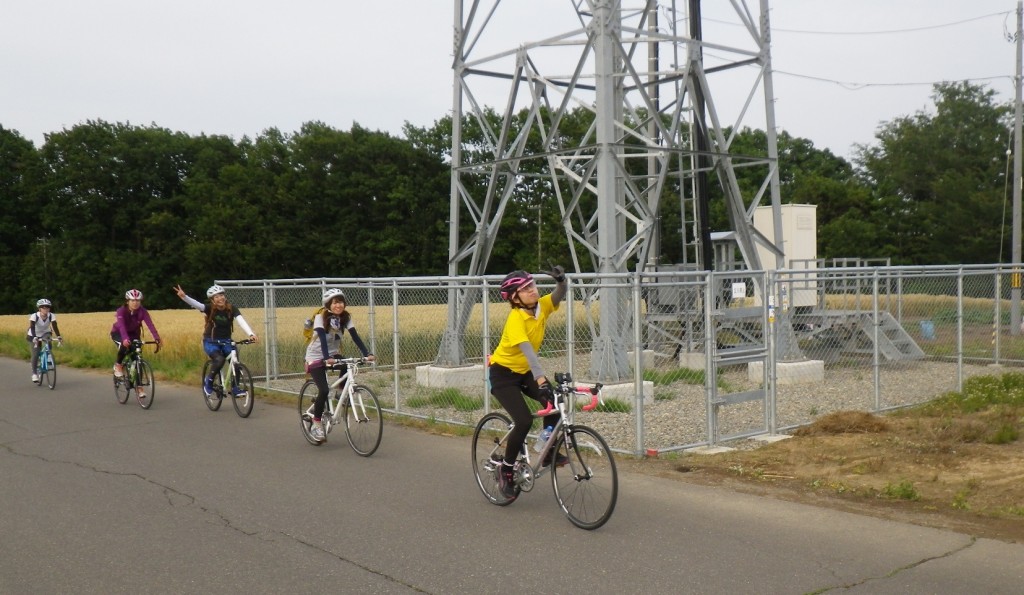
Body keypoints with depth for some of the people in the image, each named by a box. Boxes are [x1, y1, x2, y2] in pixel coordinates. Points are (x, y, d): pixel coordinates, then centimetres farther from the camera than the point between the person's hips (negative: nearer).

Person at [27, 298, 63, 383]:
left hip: (45, 333, 2)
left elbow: (55, 327, -27)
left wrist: (59, 337, -42)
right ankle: (34, 373, -2)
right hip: (34, 336, -2)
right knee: (35, 354, -14)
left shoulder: (51, 316, -22)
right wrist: (34, 337, -54)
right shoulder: (34, 316, -28)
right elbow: (32, 328, -37)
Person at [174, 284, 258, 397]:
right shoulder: (210, 309, -15)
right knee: (219, 360, -28)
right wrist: (183, 296, -52)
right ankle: (209, 381, -2)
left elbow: (241, 321, -26)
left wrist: (251, 334, -43)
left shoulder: (232, 309, -12)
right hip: (211, 342, -2)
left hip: (226, 341, 3)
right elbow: (195, 303, -31)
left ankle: (235, 388, 1)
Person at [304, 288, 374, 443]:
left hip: (333, 354, 4)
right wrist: (327, 358, -49)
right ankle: (316, 424, -4)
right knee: (324, 390, -20)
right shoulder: (320, 317, -20)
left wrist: (367, 353, -31)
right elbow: (323, 338, -33)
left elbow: (355, 337, -17)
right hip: (316, 356, -4)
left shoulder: (345, 317, -8)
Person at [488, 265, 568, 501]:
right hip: (503, 374, -6)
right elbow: (527, 350, -40)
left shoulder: (542, 307, -10)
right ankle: (506, 469, 3)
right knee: (524, 421, -19)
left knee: (553, 401, -18)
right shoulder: (515, 319, -29)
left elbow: (558, 297, -27)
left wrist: (561, 282, -48)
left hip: (525, 371, 6)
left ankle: (549, 453, 1)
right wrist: (540, 379, -51)